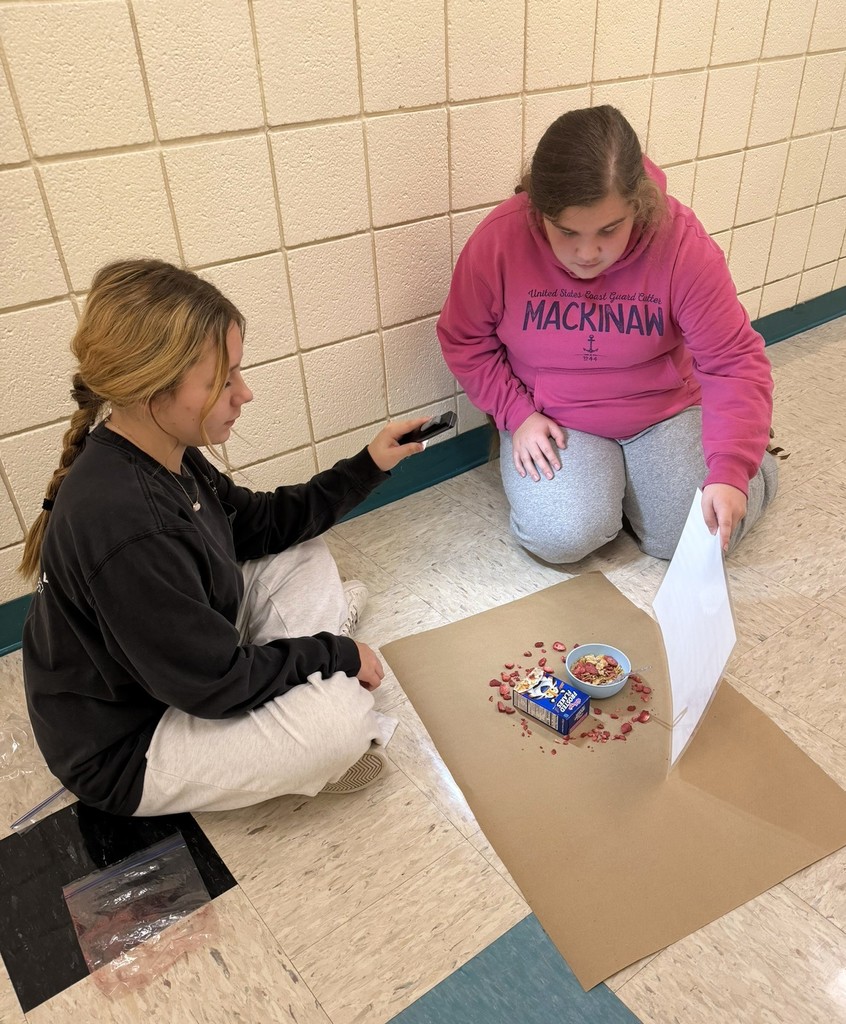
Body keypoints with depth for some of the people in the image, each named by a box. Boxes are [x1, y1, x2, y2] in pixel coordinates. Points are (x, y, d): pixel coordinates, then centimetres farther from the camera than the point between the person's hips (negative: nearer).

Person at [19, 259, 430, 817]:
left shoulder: (159, 451, -10)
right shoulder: (124, 530, -38)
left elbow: (257, 524, 4)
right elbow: (216, 683, -28)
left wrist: (367, 467, -3)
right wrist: (336, 653, -15)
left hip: (171, 661, 9)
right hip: (126, 753, -9)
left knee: (307, 558, 9)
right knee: (345, 716, -25)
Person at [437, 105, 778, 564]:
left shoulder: (682, 243, -20)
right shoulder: (498, 239, -19)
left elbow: (734, 362, -18)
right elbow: (464, 342, -5)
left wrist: (731, 470, -30)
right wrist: (516, 413, -15)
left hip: (662, 412, 1)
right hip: (552, 421, 0)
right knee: (562, 536, -23)